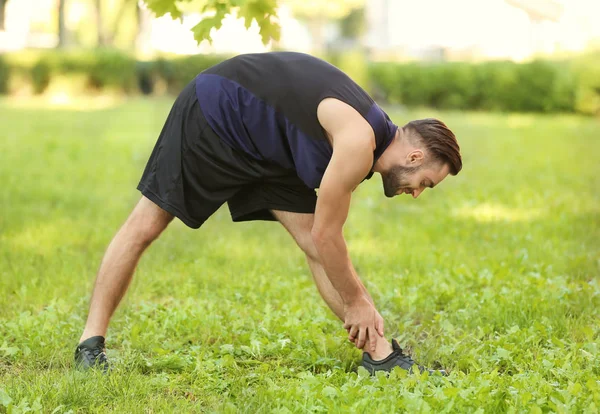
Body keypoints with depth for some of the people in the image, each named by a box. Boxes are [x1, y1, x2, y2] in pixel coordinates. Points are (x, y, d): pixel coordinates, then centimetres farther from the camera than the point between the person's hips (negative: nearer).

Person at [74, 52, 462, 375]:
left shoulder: (361, 142, 2)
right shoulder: (358, 142, -27)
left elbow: (327, 236, 12)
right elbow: (325, 235, -20)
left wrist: (364, 301, 13)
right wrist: (356, 302, -8)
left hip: (260, 142, 9)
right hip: (213, 111, -9)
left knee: (313, 242, 2)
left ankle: (379, 354, 4)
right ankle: (91, 345, 1)